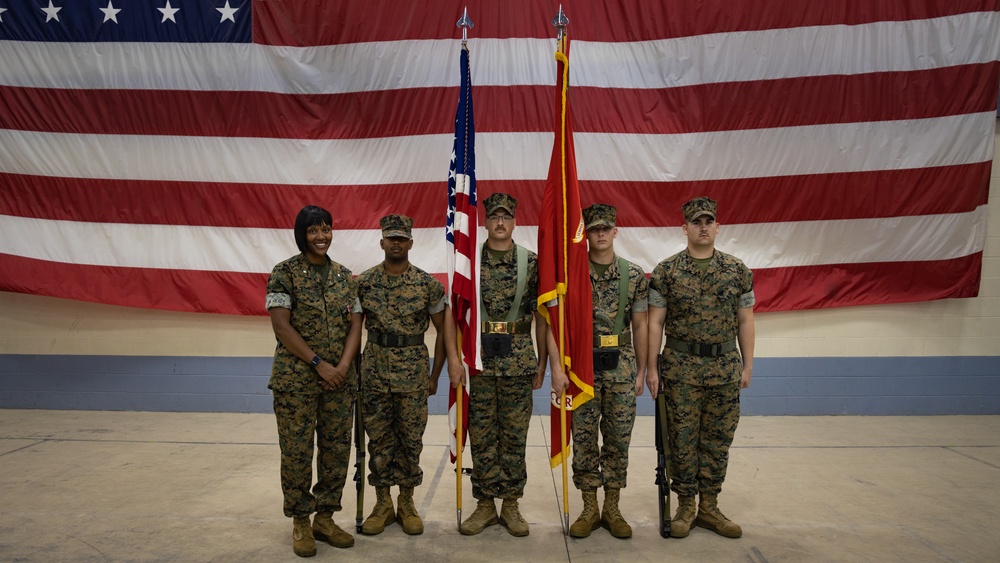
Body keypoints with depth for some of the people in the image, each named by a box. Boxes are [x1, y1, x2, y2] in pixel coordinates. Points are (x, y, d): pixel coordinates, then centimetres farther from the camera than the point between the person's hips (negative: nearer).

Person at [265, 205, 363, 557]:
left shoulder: (345, 277, 9)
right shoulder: (284, 273, -4)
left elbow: (355, 326, 6)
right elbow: (281, 325, -11)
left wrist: (343, 366, -9)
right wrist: (319, 364, -14)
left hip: (340, 379, 4)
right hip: (295, 378, -4)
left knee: (337, 449, 7)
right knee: (297, 450, 2)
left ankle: (325, 517, 21)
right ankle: (300, 522, 17)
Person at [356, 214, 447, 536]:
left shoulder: (428, 284, -4)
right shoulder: (364, 282, 0)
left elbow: (442, 330, 2)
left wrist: (435, 375, 0)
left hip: (414, 371, -1)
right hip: (375, 371, 1)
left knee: (411, 439, 7)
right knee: (379, 439, 9)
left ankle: (406, 504, 23)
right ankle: (383, 504, 23)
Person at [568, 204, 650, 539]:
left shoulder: (634, 275, 4)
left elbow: (640, 325, 7)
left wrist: (641, 370, 5)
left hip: (621, 367, 2)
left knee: (618, 439, 8)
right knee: (584, 440, 5)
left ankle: (612, 508, 21)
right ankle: (589, 509, 19)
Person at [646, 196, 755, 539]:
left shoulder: (737, 271, 5)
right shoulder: (666, 271, -2)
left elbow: (745, 320, 8)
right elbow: (656, 322, -2)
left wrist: (747, 366, 5)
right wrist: (651, 367, -5)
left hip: (726, 369, 2)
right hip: (681, 368, -2)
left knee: (717, 441, 10)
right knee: (682, 440, 5)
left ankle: (709, 507, 23)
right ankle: (685, 507, 19)